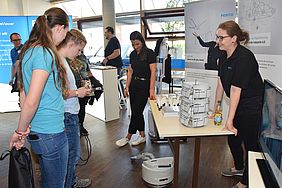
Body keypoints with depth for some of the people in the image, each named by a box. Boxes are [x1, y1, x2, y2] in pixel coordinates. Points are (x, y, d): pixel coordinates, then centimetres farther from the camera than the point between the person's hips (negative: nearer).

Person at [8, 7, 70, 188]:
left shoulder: (28, 51, 7)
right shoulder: (45, 54, -21)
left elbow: (24, 93, 10)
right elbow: (31, 103, -25)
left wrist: (24, 129, 14)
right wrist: (20, 132, -9)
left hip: (37, 131, 9)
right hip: (51, 133, -9)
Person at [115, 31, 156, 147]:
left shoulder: (149, 53, -9)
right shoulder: (132, 54, 10)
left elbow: (153, 72, -14)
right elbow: (130, 71, 13)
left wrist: (151, 89, -20)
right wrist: (127, 86, 6)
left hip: (144, 86, -7)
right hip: (134, 85, 7)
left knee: (136, 112, -3)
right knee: (137, 112, 10)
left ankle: (128, 137, 11)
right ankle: (142, 136, 23)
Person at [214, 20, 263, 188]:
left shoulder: (244, 58, -25)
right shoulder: (224, 56, 0)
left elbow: (236, 90, -28)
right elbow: (221, 82, 4)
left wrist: (230, 120, -26)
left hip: (251, 106, -8)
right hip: (237, 105, 9)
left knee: (250, 143, 6)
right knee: (233, 139, 21)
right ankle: (239, 167, 47)